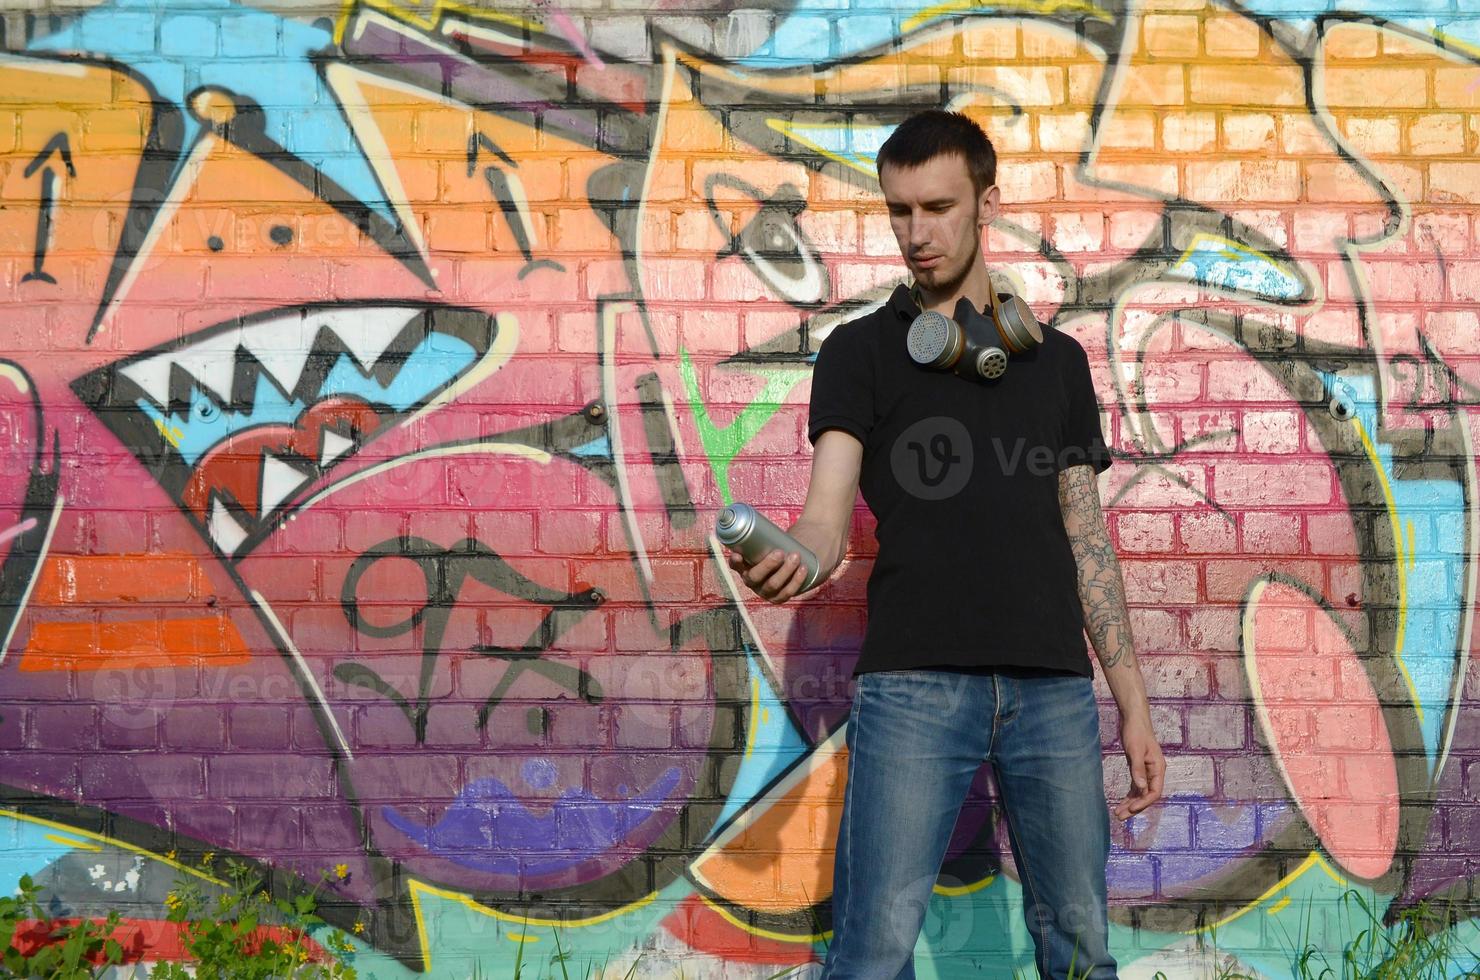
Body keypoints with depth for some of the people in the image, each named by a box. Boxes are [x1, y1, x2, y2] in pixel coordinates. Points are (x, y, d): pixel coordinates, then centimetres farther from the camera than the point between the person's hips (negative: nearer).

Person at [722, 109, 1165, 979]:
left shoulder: (1057, 359, 17)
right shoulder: (863, 350, 8)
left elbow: (1087, 538, 16)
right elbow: (830, 510, -5)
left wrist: (1134, 703, 10)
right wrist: (793, 556, -30)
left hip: (1055, 686, 3)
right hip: (914, 682, -3)